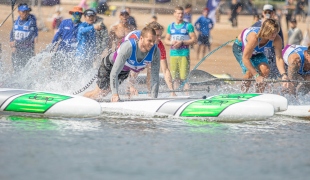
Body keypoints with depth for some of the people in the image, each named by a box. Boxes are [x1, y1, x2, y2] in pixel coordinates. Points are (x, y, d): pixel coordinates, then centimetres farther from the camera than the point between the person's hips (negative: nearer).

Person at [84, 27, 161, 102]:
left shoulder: (155, 52, -33)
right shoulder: (128, 47, -45)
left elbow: (155, 76, -25)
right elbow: (114, 72, -42)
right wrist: (115, 94, -47)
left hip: (125, 70, 5)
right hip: (110, 64, -4)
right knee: (99, 92, 8)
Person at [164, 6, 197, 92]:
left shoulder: (188, 26, 2)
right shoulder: (170, 26, 14)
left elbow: (194, 39, -3)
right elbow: (166, 40, 17)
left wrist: (182, 43, -13)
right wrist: (172, 43, -6)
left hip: (184, 55, -4)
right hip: (173, 55, 4)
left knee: (184, 78, -10)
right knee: (175, 78, 6)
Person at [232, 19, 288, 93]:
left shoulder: (277, 39, -29)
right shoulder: (254, 37, -43)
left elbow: (279, 59, -27)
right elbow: (245, 58, -39)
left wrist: (283, 75, -43)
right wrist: (256, 76, -41)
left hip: (256, 51, 5)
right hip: (240, 47, -5)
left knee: (265, 70, -16)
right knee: (249, 72, -23)